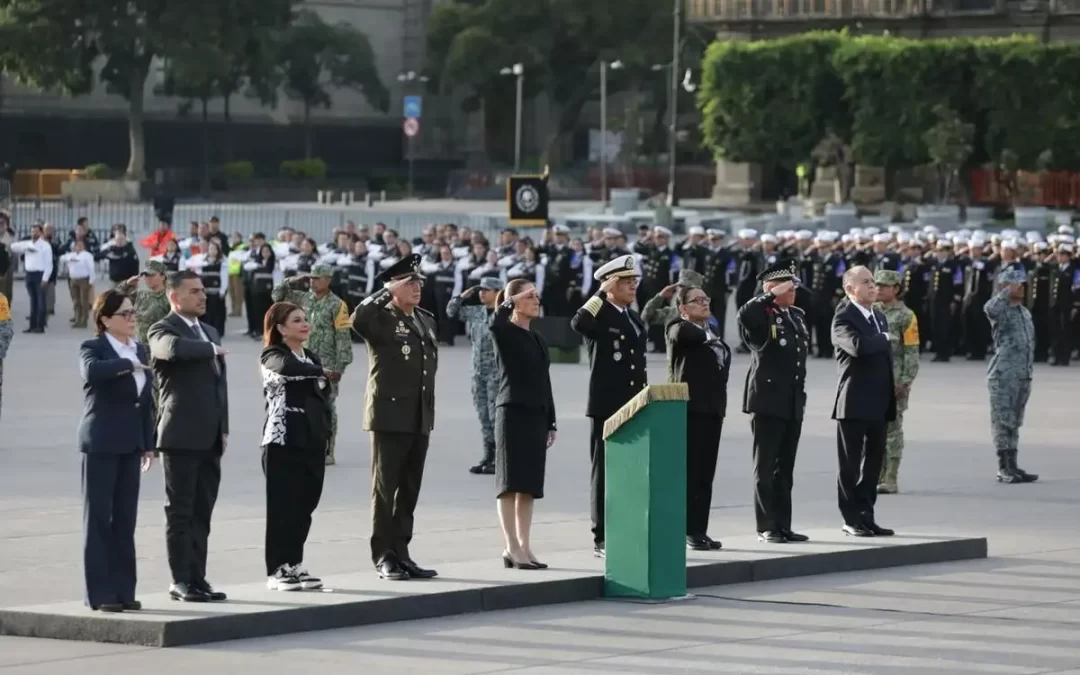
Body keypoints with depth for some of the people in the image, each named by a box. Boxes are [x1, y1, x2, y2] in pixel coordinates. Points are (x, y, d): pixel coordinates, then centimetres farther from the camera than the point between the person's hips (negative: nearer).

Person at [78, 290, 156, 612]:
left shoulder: (140, 350, 13)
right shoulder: (93, 347, -7)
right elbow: (92, 371, -31)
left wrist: (149, 443, 12)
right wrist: (127, 364, -23)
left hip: (130, 443, 6)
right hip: (101, 443, -6)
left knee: (125, 519, 7)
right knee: (99, 518, -2)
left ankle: (123, 590, 12)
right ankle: (100, 593, 0)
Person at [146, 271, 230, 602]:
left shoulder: (210, 332, 19)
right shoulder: (162, 330, -6)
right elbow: (174, 348, -31)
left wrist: (224, 429, 13)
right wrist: (211, 349, -14)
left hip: (209, 438, 7)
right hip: (181, 437, -7)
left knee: (202, 512, 9)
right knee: (180, 511, -3)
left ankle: (197, 578, 13)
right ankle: (181, 581, -1)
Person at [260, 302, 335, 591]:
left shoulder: (312, 358, 17)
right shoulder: (272, 356, -5)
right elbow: (287, 368, -29)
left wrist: (325, 432, 9)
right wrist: (323, 373, -18)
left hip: (312, 441, 7)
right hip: (283, 441, -7)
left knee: (305, 506, 7)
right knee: (283, 507, -5)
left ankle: (295, 565, 15)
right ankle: (277, 570, -1)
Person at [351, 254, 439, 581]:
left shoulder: (427, 320, 16)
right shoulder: (381, 318, -6)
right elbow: (357, 320, -30)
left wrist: (430, 412, 17)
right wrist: (387, 292, -19)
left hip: (420, 419, 7)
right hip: (390, 416, -7)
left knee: (409, 490, 10)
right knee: (385, 489, -1)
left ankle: (401, 553, 15)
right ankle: (383, 557, 2)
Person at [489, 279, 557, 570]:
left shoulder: (537, 339, 17)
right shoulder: (506, 334, -4)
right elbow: (495, 323, -31)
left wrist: (551, 422, 16)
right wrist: (510, 301, -16)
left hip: (537, 416, 7)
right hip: (512, 413, -7)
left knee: (529, 485, 7)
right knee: (511, 483, -6)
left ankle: (523, 547, 9)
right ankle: (512, 548, -7)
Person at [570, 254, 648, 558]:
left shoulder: (635, 319, 16)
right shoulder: (598, 316, -6)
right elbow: (578, 323, -31)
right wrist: (602, 293, -22)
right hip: (606, 408, -7)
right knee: (604, 473, -2)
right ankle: (602, 540, 1)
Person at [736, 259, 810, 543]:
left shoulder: (797, 316, 16)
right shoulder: (760, 316, -8)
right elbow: (744, 314, -33)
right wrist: (773, 296, -23)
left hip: (793, 403, 7)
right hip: (768, 401, -7)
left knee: (785, 469, 11)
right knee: (765, 468, -2)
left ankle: (783, 525, 15)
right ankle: (766, 527, 1)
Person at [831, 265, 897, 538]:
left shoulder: (879, 318, 17)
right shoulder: (844, 318, -10)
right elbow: (858, 345, -29)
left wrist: (891, 395, 16)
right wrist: (885, 339, -12)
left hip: (878, 403, 8)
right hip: (855, 403, -8)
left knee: (873, 462, 9)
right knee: (851, 464, 0)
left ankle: (866, 516, 15)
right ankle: (853, 519, 4)